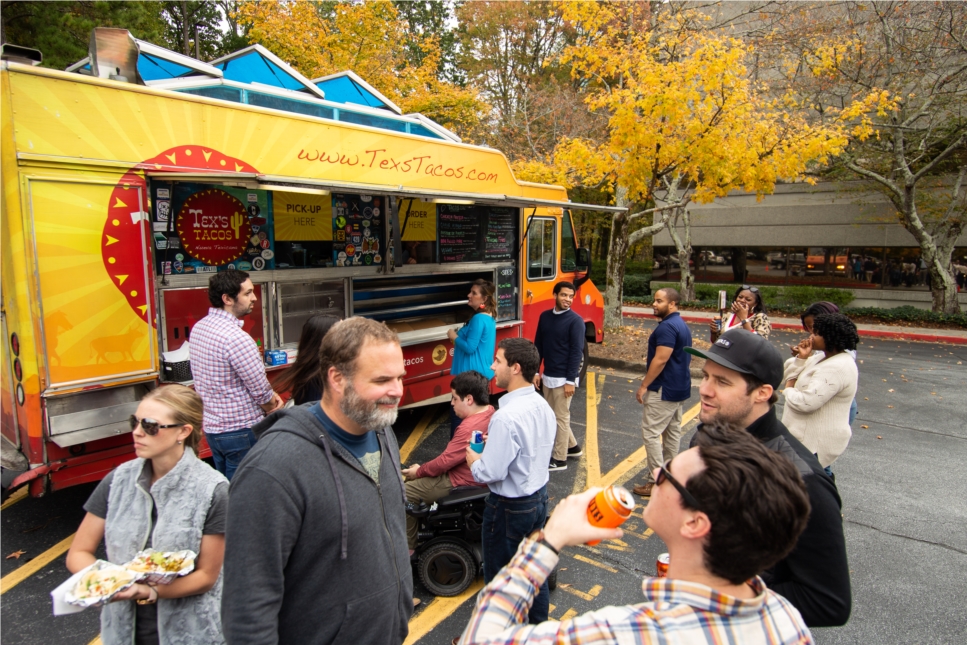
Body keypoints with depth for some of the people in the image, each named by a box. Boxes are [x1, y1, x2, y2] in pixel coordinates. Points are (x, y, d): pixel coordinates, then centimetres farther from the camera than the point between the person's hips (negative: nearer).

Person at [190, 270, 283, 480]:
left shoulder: (199, 328, 2)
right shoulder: (236, 338, -25)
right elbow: (261, 391, -20)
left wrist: (269, 397, 4)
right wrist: (272, 403, 3)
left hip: (211, 425, 8)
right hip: (240, 431, -8)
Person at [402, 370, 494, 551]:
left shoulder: (469, 427, -31)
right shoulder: (490, 411, -2)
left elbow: (445, 462, -23)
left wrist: (418, 471, -6)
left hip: (462, 482, -10)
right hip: (475, 474, 10)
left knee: (405, 493, 0)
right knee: (419, 480, 22)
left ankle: (408, 548, 13)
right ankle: (420, 525, 30)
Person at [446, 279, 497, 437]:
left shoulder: (478, 319, -20)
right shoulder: (489, 318, 11)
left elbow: (470, 347, -22)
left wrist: (454, 337, -7)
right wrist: (460, 335, 8)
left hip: (472, 373, -10)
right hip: (482, 371, 11)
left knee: (458, 412, -3)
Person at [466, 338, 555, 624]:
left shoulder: (506, 418, -30)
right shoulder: (543, 405, -3)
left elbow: (489, 473, -27)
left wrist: (473, 458, -8)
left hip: (510, 507, -8)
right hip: (540, 497, 8)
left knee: (499, 576, 13)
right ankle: (538, 621, 44)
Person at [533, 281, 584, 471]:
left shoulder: (575, 320, -12)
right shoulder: (545, 316, 6)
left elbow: (576, 352, -14)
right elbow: (538, 345, 11)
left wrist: (571, 380, -16)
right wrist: (536, 371, 8)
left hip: (563, 378, -7)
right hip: (547, 376, 7)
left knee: (561, 417, 2)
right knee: (552, 416, 17)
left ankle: (559, 459, 13)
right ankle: (573, 447, 34)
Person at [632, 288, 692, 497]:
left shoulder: (667, 327, -20)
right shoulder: (682, 325, 12)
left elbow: (660, 360, -24)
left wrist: (644, 385, -17)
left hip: (664, 389, -11)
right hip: (679, 386, 11)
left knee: (651, 433, -4)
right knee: (673, 431, 15)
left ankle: (656, 481, 0)